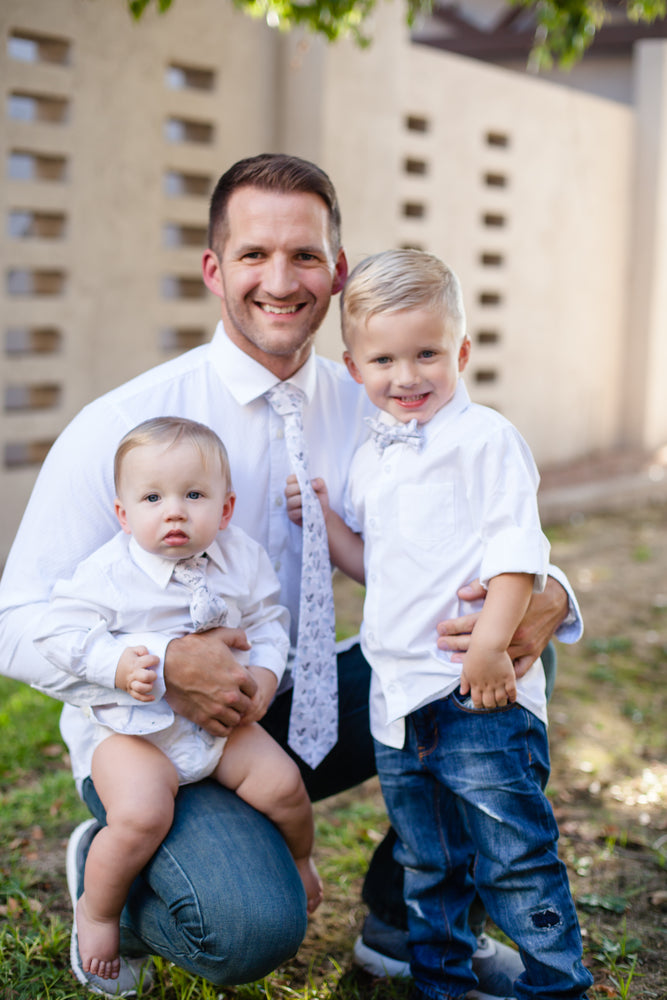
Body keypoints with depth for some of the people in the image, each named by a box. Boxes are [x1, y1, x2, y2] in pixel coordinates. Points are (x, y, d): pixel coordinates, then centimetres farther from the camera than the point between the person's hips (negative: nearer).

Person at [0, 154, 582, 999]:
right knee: (253, 927, -31)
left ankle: (402, 918, 9)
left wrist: (545, 598, -26)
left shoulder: (372, 411, -3)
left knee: (509, 657, -8)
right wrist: (162, 666, -34)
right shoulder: (122, 426, -17)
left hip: (293, 711, 5)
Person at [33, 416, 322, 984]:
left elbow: (268, 621, 9)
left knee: (282, 783, -8)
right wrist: (117, 664, -24)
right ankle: (96, 910, 2)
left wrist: (264, 671, -10)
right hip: (135, 729, -4)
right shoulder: (110, 570, -13)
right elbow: (59, 630, -10)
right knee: (141, 815, -26)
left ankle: (300, 861, 28)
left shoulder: (243, 559, -1)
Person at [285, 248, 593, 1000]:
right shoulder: (369, 459, 14)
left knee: (514, 858, -1)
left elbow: (516, 550, -15)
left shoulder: (485, 438, -8)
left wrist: (491, 644, -24)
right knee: (426, 866, 19)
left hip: (478, 695, -7)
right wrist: (325, 522, 6)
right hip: (396, 698, 7)